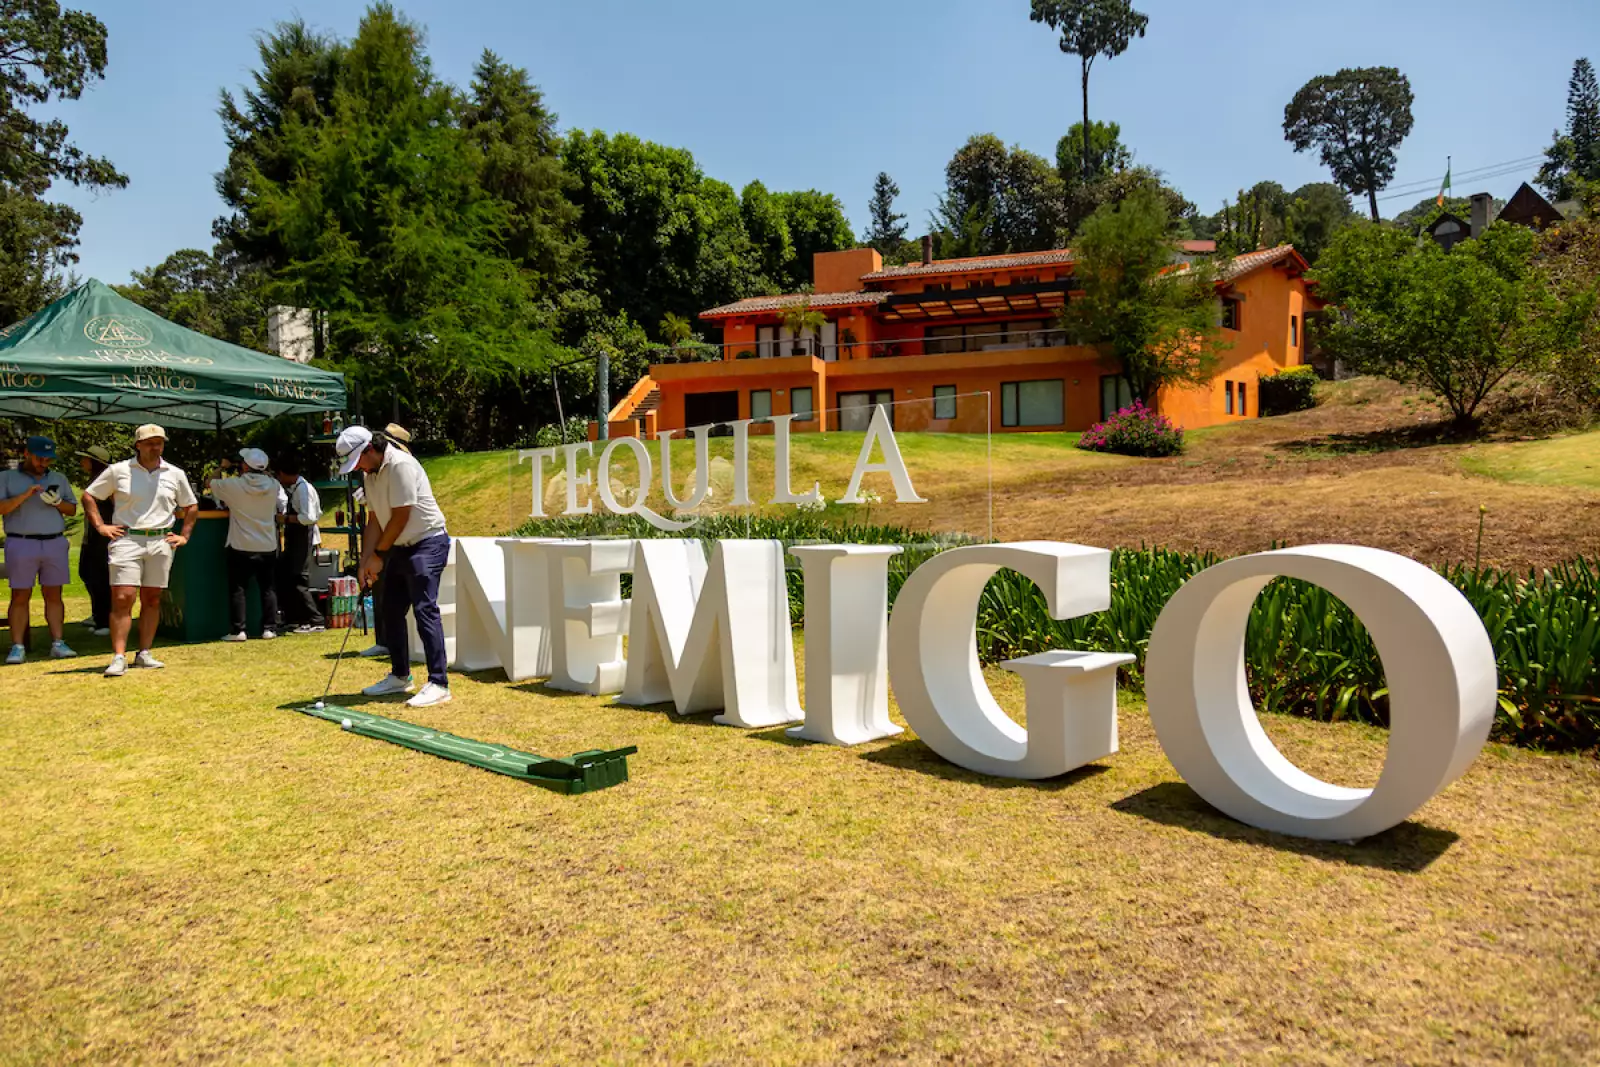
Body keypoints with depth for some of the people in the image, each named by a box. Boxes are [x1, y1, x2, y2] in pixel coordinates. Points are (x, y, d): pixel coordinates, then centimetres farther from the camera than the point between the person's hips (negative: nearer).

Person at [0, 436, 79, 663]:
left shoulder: (59, 479, 16)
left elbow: (73, 509, 14)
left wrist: (57, 502, -7)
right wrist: (26, 495, -17)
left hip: (55, 543, 3)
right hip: (21, 544, -2)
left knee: (54, 595, 2)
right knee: (20, 596, -2)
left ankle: (58, 643, 3)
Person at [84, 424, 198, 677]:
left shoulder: (175, 474, 10)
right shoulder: (118, 471, 3)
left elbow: (191, 506, 21)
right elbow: (89, 496, 9)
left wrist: (184, 536, 12)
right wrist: (101, 526, 0)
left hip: (161, 542, 3)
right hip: (127, 540, -3)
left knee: (152, 599, 7)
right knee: (122, 598, -10)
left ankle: (144, 654, 15)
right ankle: (119, 658, -10)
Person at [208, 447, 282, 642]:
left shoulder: (234, 485, -10)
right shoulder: (273, 485, -3)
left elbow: (211, 483, 8)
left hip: (241, 547, -2)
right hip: (267, 547, 2)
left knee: (238, 589, 5)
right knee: (268, 589, 9)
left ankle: (238, 630, 5)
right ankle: (269, 628, 10)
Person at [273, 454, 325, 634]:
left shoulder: (303, 489, -17)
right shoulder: (292, 488, 12)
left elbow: (309, 517, -25)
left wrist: (286, 518, -16)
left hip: (303, 540, -10)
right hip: (294, 540, 10)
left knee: (298, 581, -10)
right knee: (281, 576, 16)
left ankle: (316, 621, -5)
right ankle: (292, 619, 25)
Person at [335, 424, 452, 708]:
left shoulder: (400, 465, -19)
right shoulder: (369, 474, 10)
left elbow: (401, 517, -19)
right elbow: (374, 521, 12)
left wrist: (378, 554, -9)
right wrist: (366, 562, 3)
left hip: (427, 543, -9)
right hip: (400, 547, 10)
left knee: (425, 610, -15)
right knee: (391, 611, 12)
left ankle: (438, 684, -15)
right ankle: (399, 676, 25)